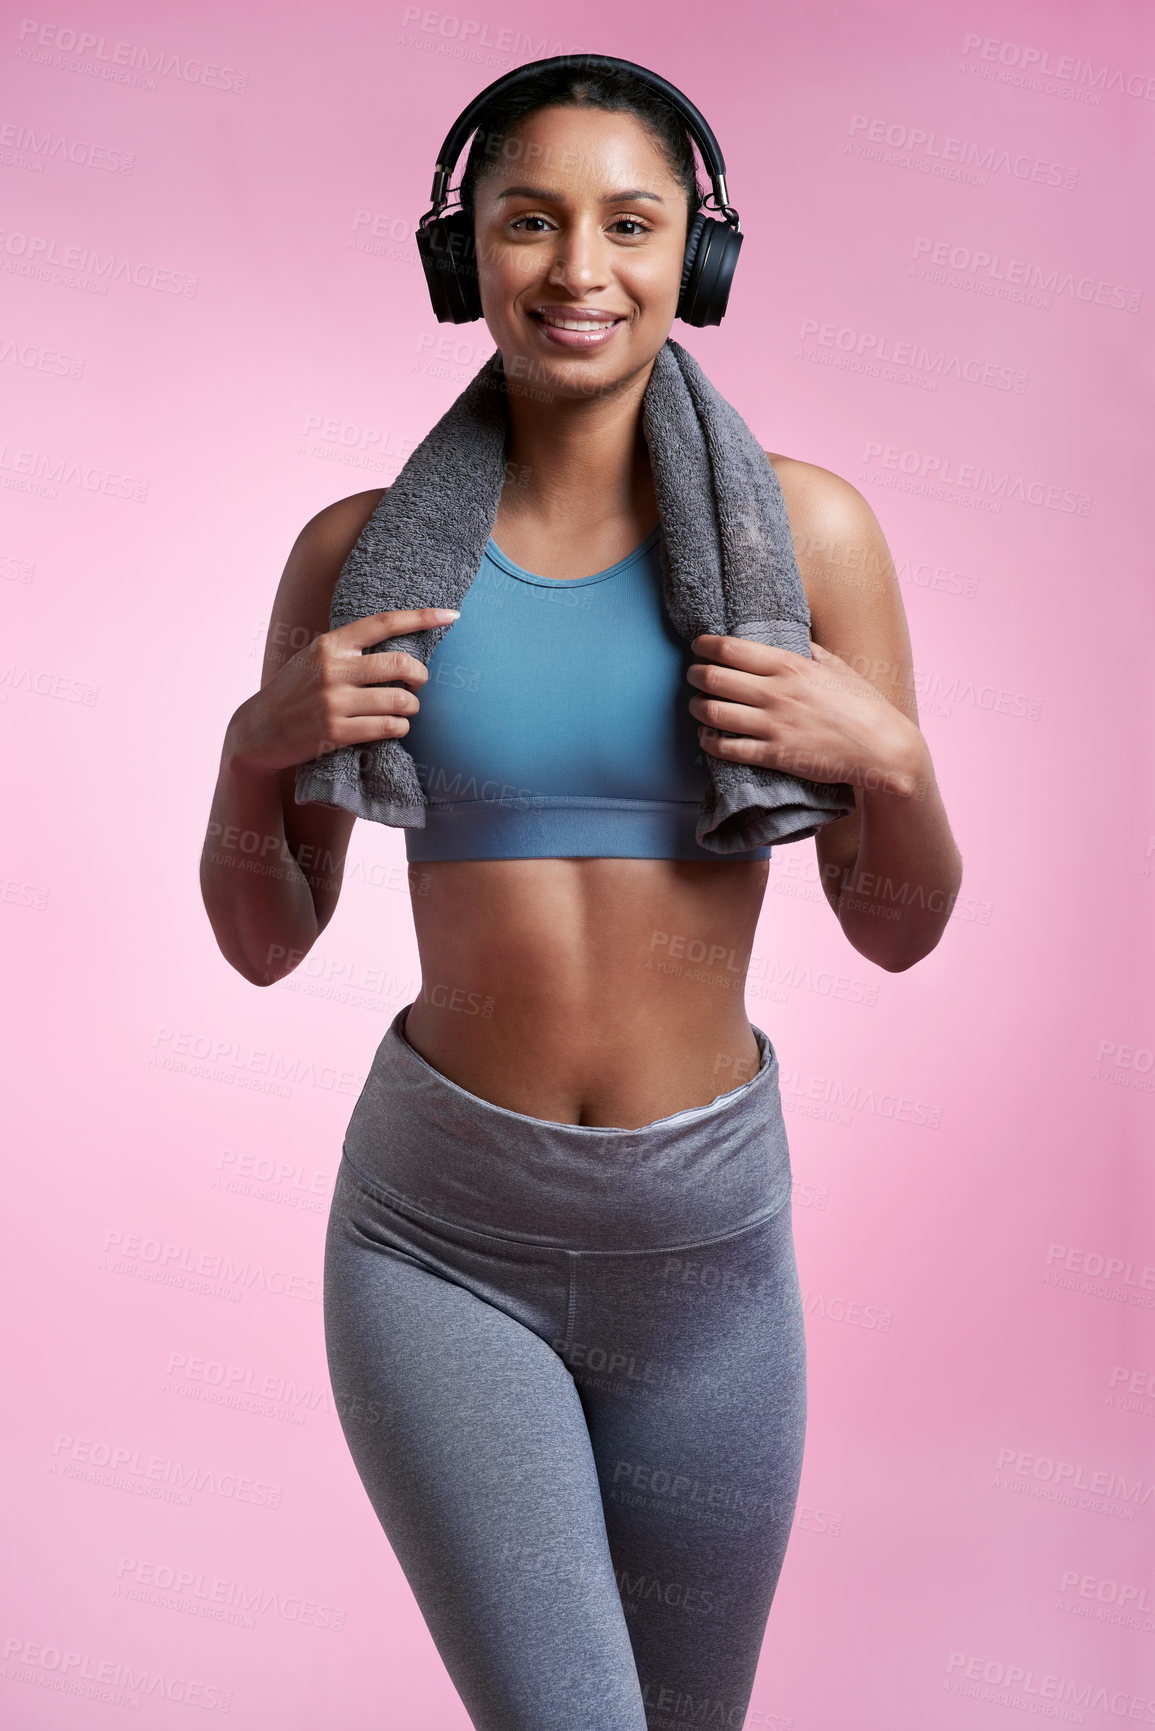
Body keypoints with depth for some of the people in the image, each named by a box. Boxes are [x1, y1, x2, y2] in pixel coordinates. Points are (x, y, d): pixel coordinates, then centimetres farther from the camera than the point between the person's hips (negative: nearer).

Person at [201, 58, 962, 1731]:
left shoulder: (803, 524, -5)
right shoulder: (363, 547, -4)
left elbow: (897, 929, 1)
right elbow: (267, 940, 3)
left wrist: (887, 755, -18)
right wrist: (254, 745, -15)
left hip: (707, 1233, 2)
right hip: (442, 1233, -1)